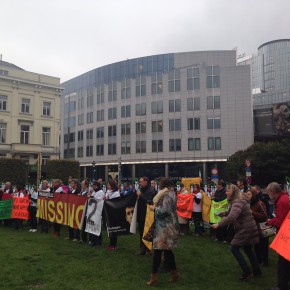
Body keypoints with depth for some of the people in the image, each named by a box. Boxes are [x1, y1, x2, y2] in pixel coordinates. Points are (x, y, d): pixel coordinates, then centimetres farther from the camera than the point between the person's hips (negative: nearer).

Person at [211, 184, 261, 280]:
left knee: (234, 248, -3)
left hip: (245, 229, -10)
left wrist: (218, 224, -35)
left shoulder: (238, 202, -24)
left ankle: (246, 271, 4)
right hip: (247, 228, 10)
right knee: (248, 249, 21)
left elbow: (232, 216, -38)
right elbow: (233, 215, 16)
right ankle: (257, 271, 32)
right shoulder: (235, 201, 11)